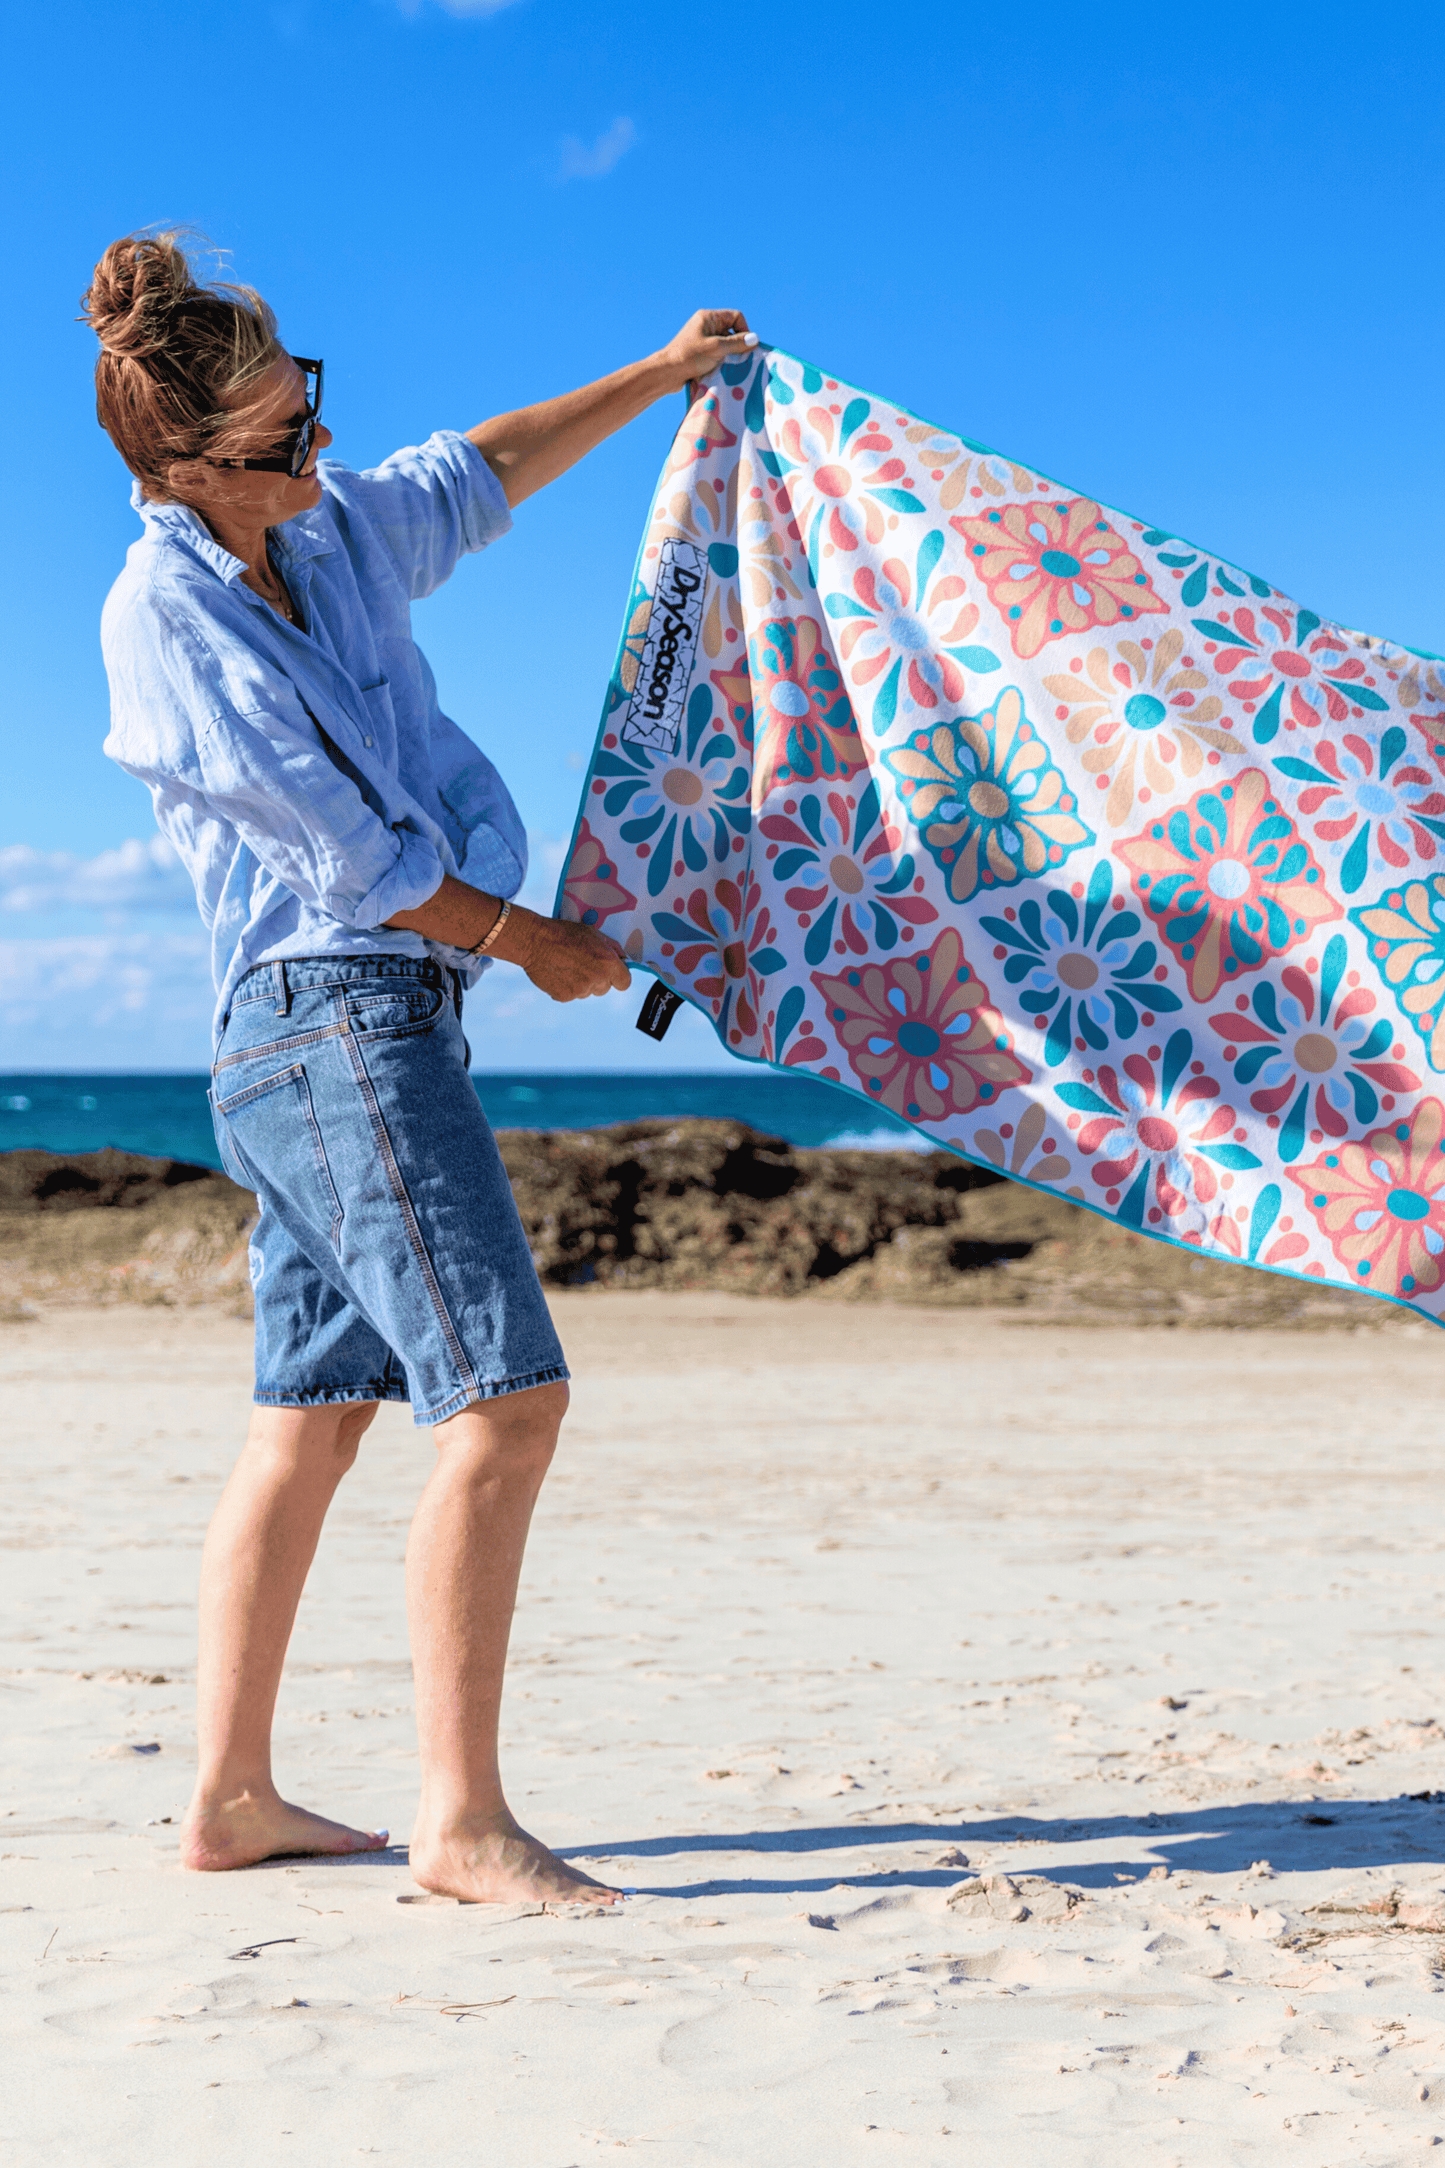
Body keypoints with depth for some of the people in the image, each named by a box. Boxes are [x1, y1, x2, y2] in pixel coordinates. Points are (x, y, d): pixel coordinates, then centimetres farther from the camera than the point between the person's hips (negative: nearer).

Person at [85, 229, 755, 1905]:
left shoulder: (333, 530, 13)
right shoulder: (163, 614, -11)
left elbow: (478, 474, 32)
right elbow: (350, 854, -13)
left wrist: (658, 375, 37)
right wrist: (537, 944, -2)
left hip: (302, 1054, 9)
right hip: (340, 1020, -9)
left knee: (311, 1416, 10)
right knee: (503, 1397, -14)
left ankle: (230, 1798, 18)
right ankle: (461, 1821, -9)